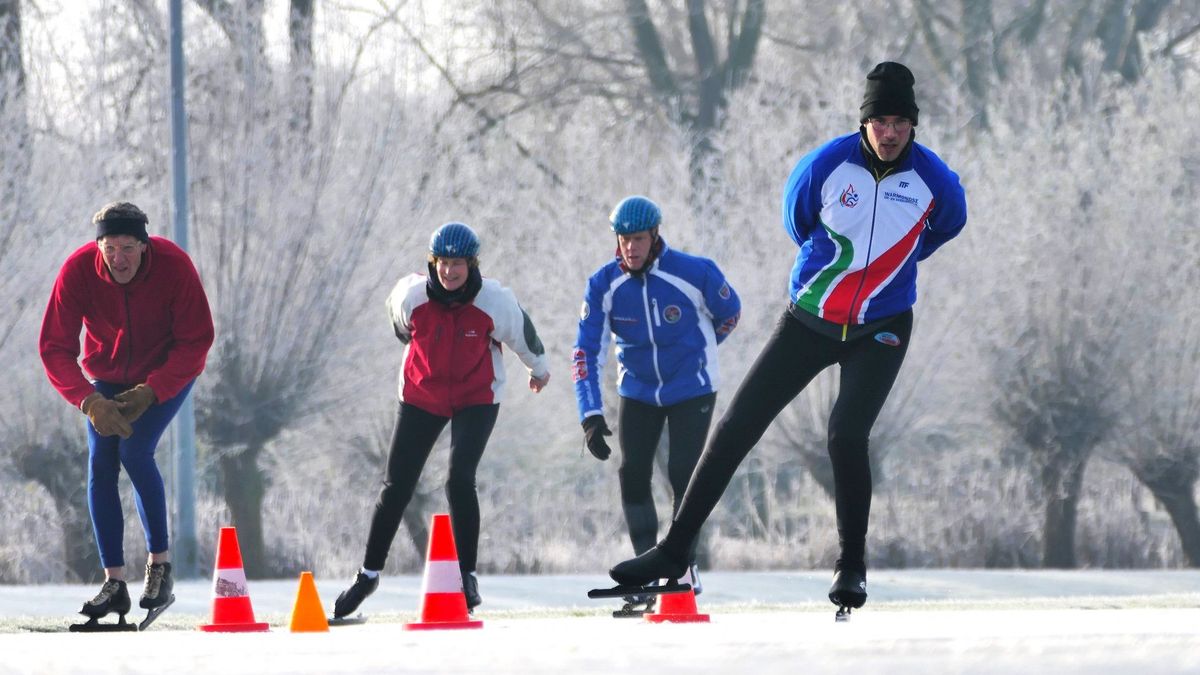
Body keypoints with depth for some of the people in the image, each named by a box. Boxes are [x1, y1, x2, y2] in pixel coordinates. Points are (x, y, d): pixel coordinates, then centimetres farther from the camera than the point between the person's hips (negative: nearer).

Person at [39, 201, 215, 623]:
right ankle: (114, 583, -3)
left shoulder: (174, 266, -28)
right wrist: (88, 400, -37)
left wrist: (151, 392, -32)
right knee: (100, 465, -9)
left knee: (134, 451, -22)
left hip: (167, 373, -3)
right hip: (106, 377, 3)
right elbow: (55, 347, -22)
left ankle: (160, 564, -9)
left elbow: (196, 341, -22)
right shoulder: (78, 271, -24)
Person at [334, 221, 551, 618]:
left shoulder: (495, 302, -22)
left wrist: (538, 368, 19)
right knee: (396, 487, 4)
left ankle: (467, 575, -9)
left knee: (459, 479, -21)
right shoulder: (411, 296, -19)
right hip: (422, 397, 2)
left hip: (477, 399, -2)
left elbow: (521, 334, 0)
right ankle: (369, 574, 20)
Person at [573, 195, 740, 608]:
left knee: (682, 474, -11)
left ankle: (684, 567, 1)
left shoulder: (696, 273, -20)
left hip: (691, 391, -3)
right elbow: (586, 352, -13)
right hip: (638, 393, 3)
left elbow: (729, 313, 1)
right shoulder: (604, 284, -14)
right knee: (632, 476, -4)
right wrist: (590, 416, -23)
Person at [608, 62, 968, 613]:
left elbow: (947, 225, 14)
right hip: (808, 320, 2)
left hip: (880, 330, -1)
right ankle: (674, 551, 7)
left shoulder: (934, 180, -11)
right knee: (735, 428, -2)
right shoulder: (828, 165, -13)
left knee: (846, 436, -22)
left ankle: (852, 564, -3)